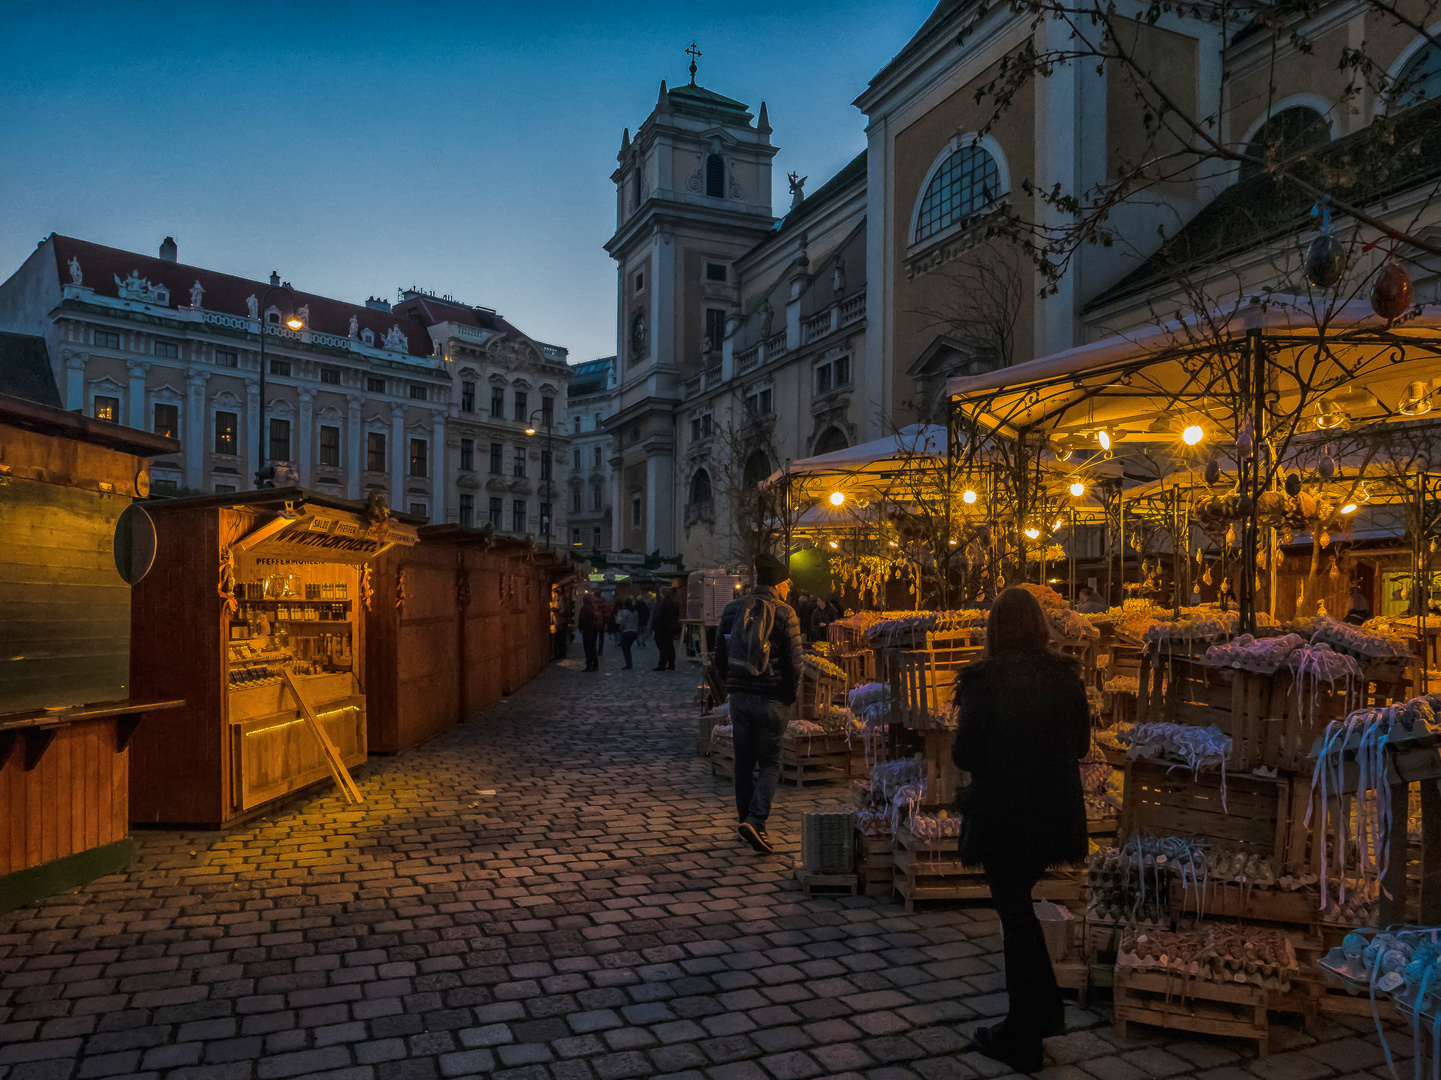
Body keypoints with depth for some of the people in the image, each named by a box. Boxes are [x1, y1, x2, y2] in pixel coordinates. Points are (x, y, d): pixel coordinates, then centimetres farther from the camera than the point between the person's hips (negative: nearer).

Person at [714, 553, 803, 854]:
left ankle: (746, 819, 21)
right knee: (769, 762, 3)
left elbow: (720, 654, 10)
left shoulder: (733, 610, 7)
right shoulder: (784, 613, -8)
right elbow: (794, 660, -10)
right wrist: (790, 694, 3)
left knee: (744, 761, 14)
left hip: (739, 696, 4)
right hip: (772, 699, -4)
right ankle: (755, 820, -11)